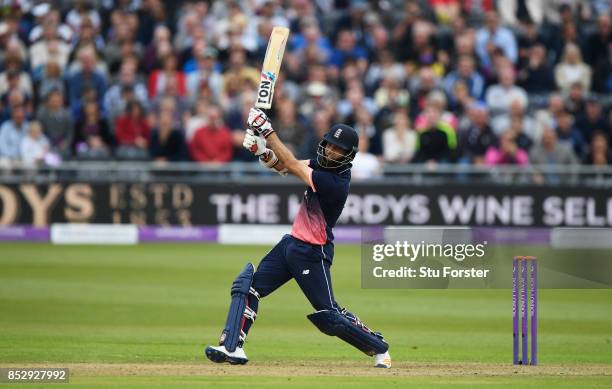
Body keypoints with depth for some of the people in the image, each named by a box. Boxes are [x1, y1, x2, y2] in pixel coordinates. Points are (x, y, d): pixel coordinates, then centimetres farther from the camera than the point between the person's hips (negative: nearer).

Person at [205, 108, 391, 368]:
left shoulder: (335, 183, -26)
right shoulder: (323, 164, 2)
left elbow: (291, 165, -26)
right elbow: (283, 166, 2)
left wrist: (267, 130, -24)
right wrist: (262, 151, -18)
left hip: (312, 254, -9)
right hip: (292, 243, 9)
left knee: (328, 316, -3)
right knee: (247, 285, -2)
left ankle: (379, 349, 16)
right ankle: (232, 348, -6)